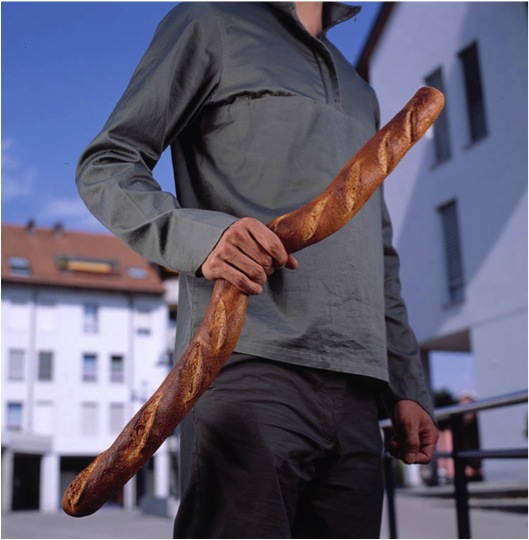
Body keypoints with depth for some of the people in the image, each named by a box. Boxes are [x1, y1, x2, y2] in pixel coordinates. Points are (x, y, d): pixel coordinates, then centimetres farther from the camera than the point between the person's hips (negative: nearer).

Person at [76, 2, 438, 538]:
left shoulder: (359, 92, 30)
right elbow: (104, 164, 4)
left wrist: (406, 387, 18)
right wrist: (197, 233, -17)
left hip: (356, 393, 6)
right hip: (249, 370, -6)